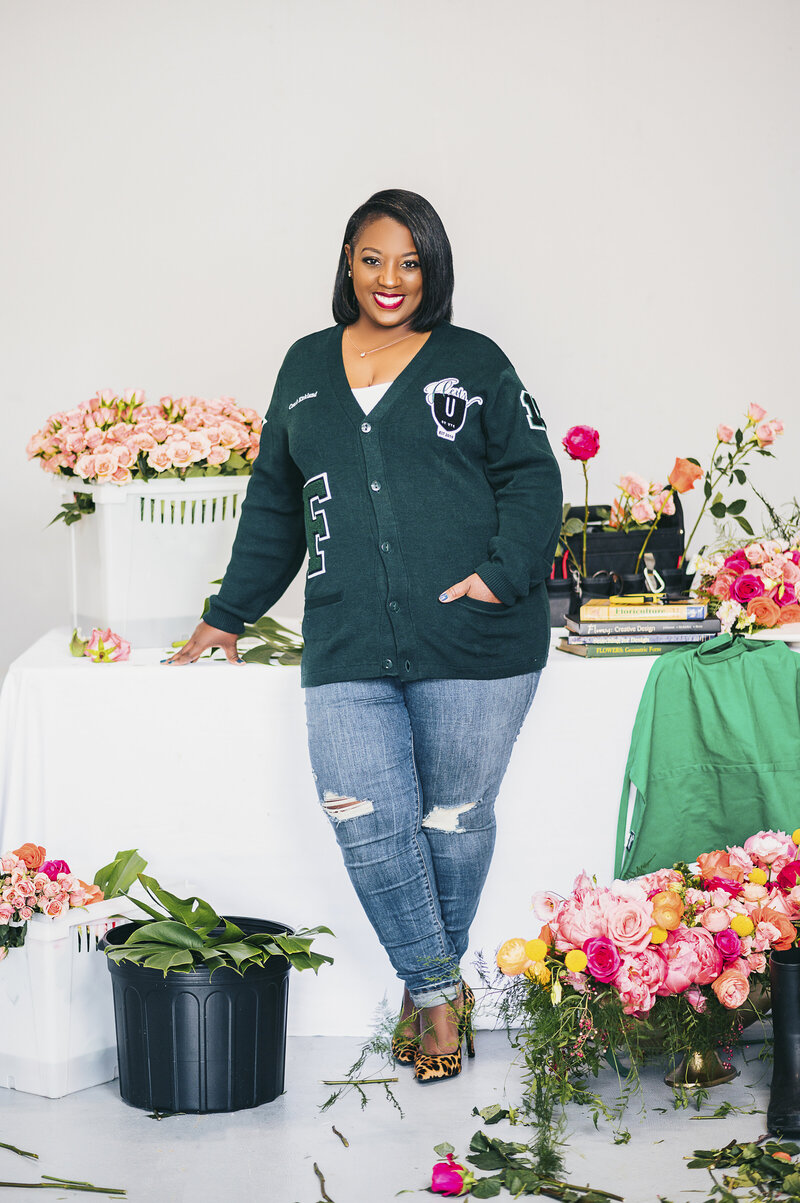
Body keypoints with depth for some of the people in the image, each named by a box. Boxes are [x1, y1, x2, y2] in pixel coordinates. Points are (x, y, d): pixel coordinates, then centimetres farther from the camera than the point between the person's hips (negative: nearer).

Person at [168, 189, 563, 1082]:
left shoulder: (473, 363, 8)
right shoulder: (306, 368, 18)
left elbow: (531, 475, 3)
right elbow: (273, 505, 23)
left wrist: (503, 573, -12)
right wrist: (229, 613, 25)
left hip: (471, 641, -2)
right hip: (347, 643, 2)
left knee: (455, 816, 4)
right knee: (365, 816, -9)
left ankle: (434, 983, 25)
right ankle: (438, 993, 8)